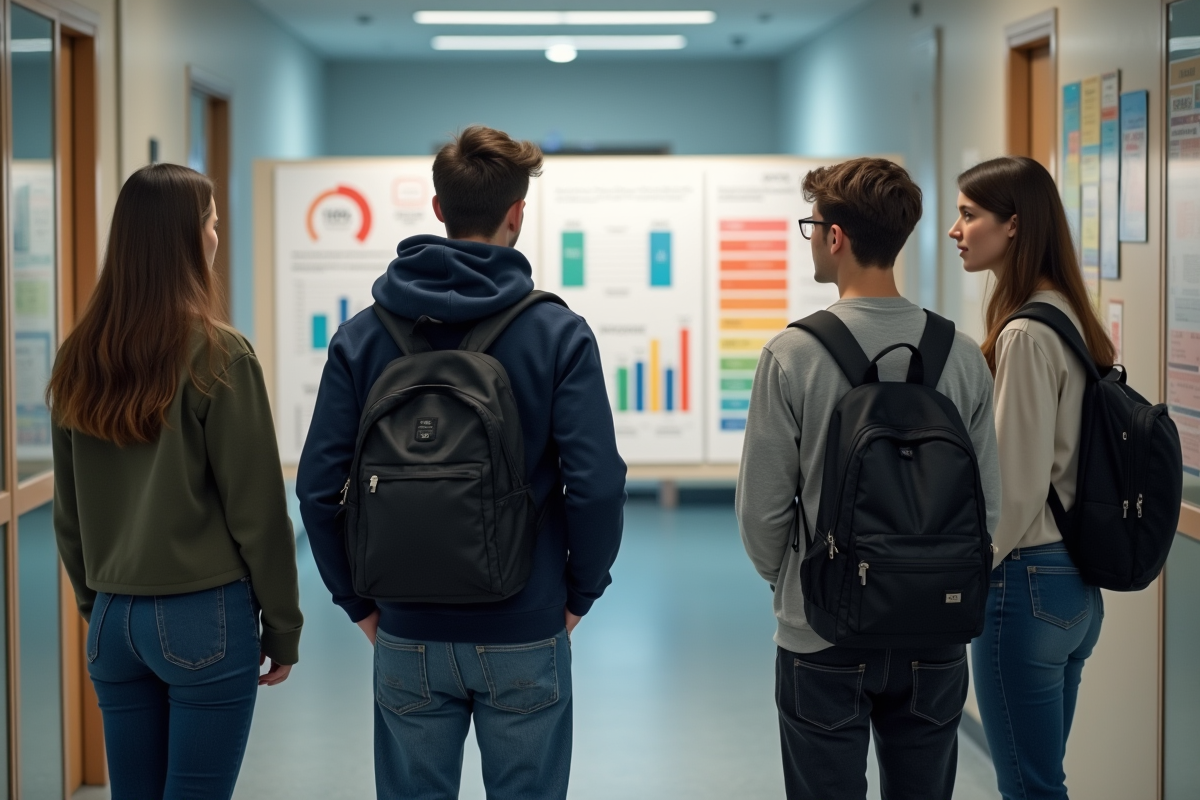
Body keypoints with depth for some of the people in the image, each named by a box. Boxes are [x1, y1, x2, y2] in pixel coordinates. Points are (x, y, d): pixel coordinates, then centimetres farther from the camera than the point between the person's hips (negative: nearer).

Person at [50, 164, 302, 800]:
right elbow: (256, 508, -10)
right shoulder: (215, 353, -12)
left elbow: (68, 513, 11)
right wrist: (282, 627, -1)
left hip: (113, 621, 6)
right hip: (203, 616, -5)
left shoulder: (80, 358, 4)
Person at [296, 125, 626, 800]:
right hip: (524, 639, -2)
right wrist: (580, 592, 0)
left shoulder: (363, 336, -2)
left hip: (407, 639, 2)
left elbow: (319, 487, -5)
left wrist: (360, 601, 6)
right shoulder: (558, 333, -9)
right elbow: (597, 484, -15)